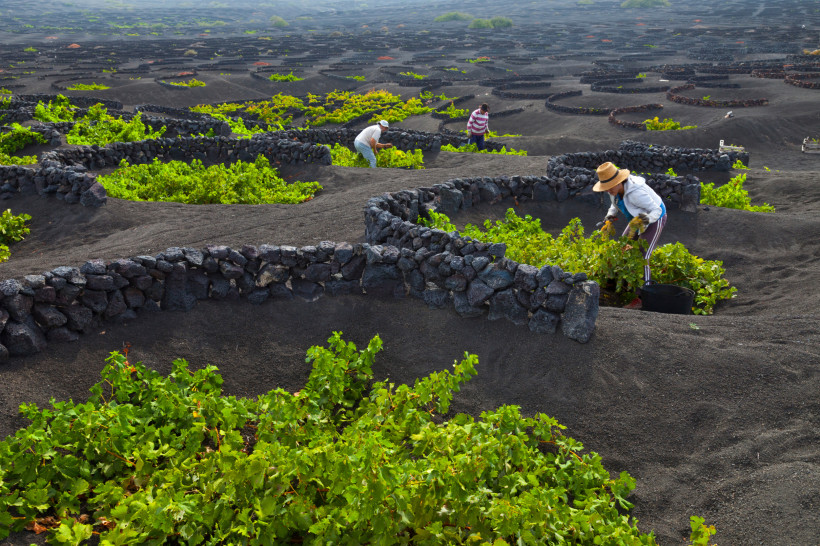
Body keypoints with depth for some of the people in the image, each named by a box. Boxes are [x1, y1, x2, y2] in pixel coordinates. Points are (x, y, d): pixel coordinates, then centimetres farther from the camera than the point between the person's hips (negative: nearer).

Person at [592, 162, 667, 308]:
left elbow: (657, 210, -30)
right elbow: (616, 203, 9)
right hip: (638, 218, 9)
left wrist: (643, 220, -48)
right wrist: (609, 219, -6)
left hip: (655, 218, -8)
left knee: (642, 257, -16)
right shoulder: (615, 187, -14)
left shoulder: (636, 192, -38)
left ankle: (642, 297, -11)